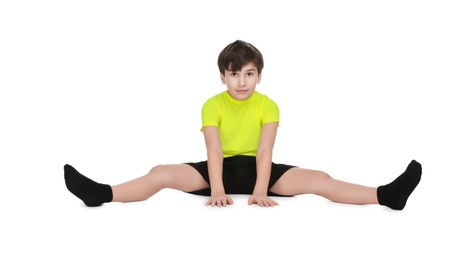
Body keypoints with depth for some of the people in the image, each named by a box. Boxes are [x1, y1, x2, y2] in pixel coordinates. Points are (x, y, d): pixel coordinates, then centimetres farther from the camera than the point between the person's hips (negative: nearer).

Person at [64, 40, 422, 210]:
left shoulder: (268, 106, -6)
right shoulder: (212, 106, -6)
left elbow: (265, 152, -17)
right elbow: (215, 151, -17)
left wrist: (261, 190, -31)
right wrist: (217, 189, -31)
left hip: (256, 168, -1)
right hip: (222, 168, 1)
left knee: (317, 179, -21)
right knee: (163, 173, -21)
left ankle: (386, 195, -28)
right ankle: (102, 193, -27)